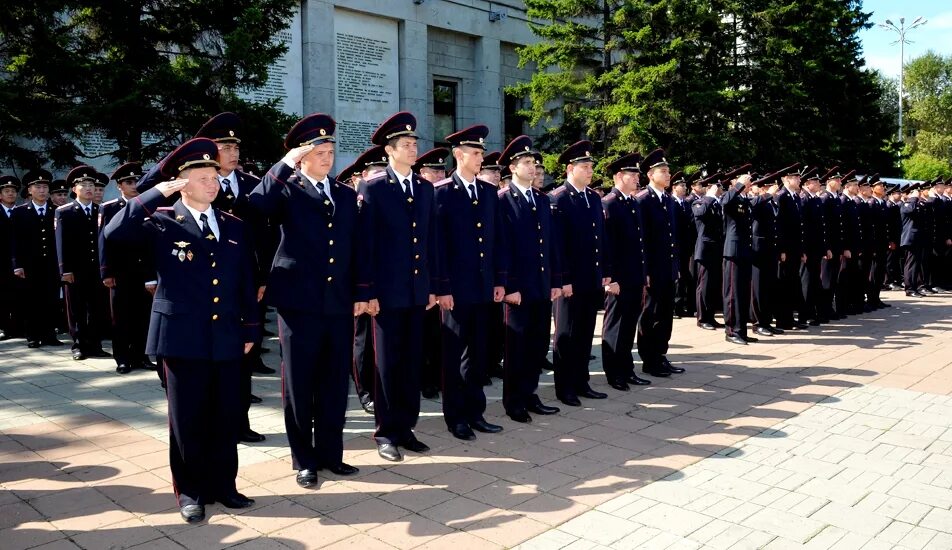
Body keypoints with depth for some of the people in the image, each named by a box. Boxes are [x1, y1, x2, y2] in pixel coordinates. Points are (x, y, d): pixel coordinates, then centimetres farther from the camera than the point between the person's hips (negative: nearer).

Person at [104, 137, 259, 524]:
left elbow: (246, 283, 12)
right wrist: (157, 195, -18)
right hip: (182, 336, -3)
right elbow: (114, 233, -20)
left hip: (226, 338, 4)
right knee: (187, 418, 6)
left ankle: (222, 485, 25)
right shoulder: (162, 222, -1)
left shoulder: (234, 226, 10)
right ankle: (191, 491, 22)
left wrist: (250, 329, 9)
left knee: (226, 416, 10)